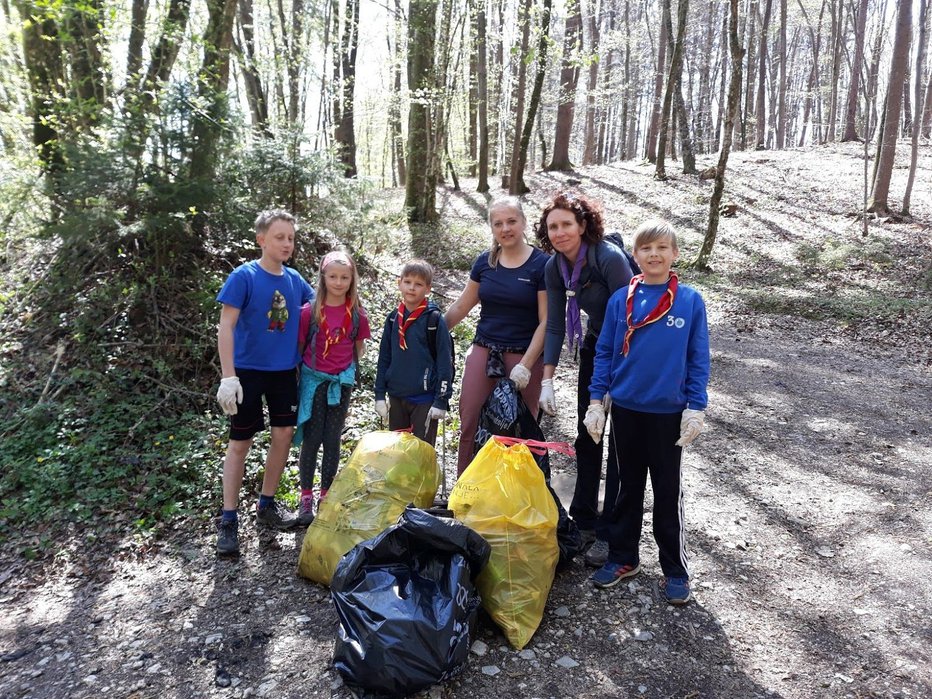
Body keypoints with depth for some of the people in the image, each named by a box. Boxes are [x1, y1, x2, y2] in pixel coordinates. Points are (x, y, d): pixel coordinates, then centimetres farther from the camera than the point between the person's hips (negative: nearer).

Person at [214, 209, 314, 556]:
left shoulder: (295, 279, 2)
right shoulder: (243, 276, -12)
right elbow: (226, 327, -15)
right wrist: (228, 377, -21)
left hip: (284, 371, 5)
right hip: (248, 371, -5)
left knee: (283, 435, 7)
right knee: (240, 442, 2)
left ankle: (267, 504, 26)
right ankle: (229, 519, 13)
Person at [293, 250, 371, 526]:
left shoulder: (357, 314, -2)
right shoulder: (310, 311, -8)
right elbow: (299, 345, -1)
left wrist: (349, 368, 1)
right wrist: (298, 374, -2)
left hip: (341, 381, 2)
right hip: (313, 379, -2)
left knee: (332, 440, 9)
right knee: (311, 439, 1)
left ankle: (326, 495, 21)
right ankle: (306, 497, 13)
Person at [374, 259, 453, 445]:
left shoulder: (434, 319, -10)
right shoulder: (393, 318, 3)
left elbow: (445, 362, -10)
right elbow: (384, 358, 9)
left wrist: (441, 400, -12)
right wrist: (380, 394, 5)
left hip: (425, 399, -5)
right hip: (396, 397, 5)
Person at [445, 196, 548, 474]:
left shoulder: (541, 264, -6)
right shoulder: (484, 262, 6)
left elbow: (546, 322, -9)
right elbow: (461, 306, 16)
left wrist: (526, 365, -14)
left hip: (524, 355, -4)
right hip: (483, 350, 4)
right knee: (469, 423, 3)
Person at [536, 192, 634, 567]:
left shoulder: (610, 258, -26)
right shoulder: (554, 267, -6)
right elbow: (555, 326, -2)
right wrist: (547, 380, -7)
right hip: (595, 346, 6)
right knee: (586, 435, 10)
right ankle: (584, 520, 25)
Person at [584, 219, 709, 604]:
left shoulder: (690, 301, -6)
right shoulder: (620, 300, -1)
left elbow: (698, 360, -3)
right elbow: (604, 353, 3)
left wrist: (695, 409, -7)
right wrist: (596, 400, 0)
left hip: (669, 412, -2)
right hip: (626, 409, 2)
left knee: (668, 492, 9)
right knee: (628, 487, 16)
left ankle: (676, 569, 23)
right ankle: (622, 558, 30)